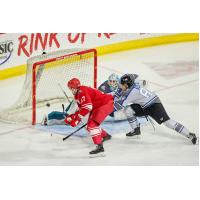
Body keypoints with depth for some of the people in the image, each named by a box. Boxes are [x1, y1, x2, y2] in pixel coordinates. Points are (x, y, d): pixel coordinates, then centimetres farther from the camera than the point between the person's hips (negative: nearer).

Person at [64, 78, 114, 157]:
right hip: (97, 107, 11)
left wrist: (77, 119, -27)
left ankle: (100, 147, -31)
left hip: (106, 103, -11)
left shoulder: (82, 91, -20)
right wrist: (72, 117, 4)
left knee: (92, 124, -24)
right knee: (89, 126, 19)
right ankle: (105, 135, 43)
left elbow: (87, 107, -30)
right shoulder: (77, 95, 13)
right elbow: (81, 109, 17)